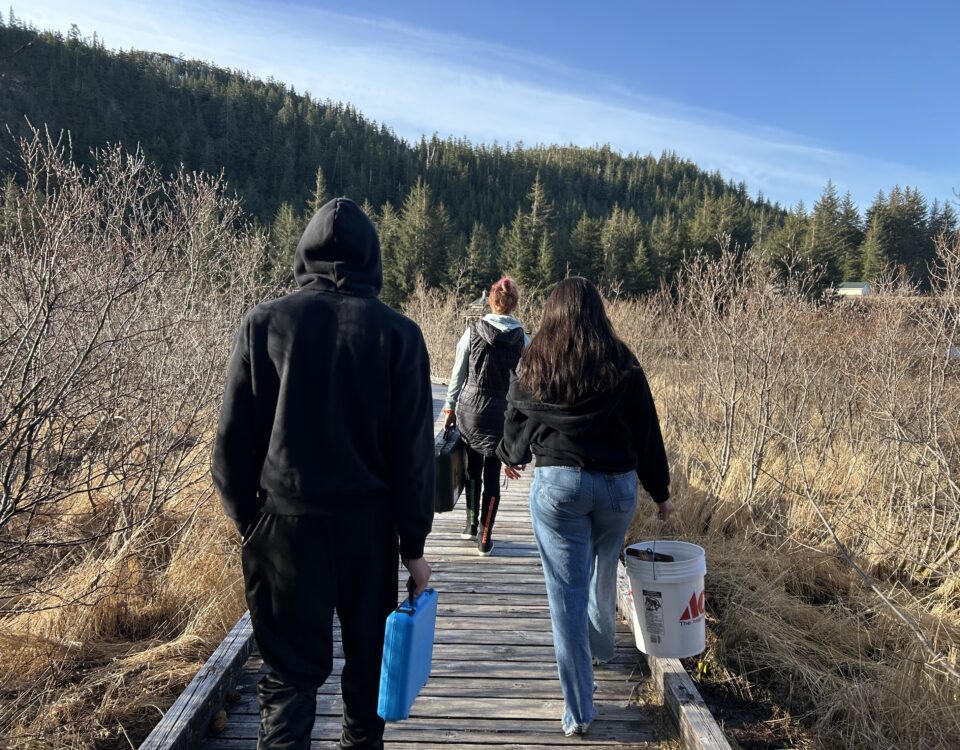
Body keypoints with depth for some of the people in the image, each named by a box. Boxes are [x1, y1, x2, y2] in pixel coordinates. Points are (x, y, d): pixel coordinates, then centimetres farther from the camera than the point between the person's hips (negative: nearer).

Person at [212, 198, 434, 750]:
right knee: (368, 659, 20)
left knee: (290, 671, 9)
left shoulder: (264, 323, -4)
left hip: (284, 521, 0)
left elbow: (234, 439, -1)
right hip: (369, 524, 0)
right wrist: (414, 543, 2)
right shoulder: (398, 333, -6)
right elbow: (414, 450, -6)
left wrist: (246, 516, 12)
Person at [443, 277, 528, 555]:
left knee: (472, 469, 19)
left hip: (470, 408, 1)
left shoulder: (472, 332, -4)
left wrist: (450, 408, 8)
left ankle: (471, 524, 28)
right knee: (492, 475, 7)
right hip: (502, 414, -1)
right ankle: (484, 537, 11)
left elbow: (458, 375, -1)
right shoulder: (523, 340, -4)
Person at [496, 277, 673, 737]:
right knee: (603, 572, 25)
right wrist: (660, 491, 13)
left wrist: (511, 457, 33)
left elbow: (515, 420, 12)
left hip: (557, 482, -2)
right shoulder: (622, 364, -1)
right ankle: (601, 648, 51)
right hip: (617, 483, 2)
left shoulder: (532, 365, -1)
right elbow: (647, 431, 2)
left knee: (566, 591, 4)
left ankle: (577, 712, 9)